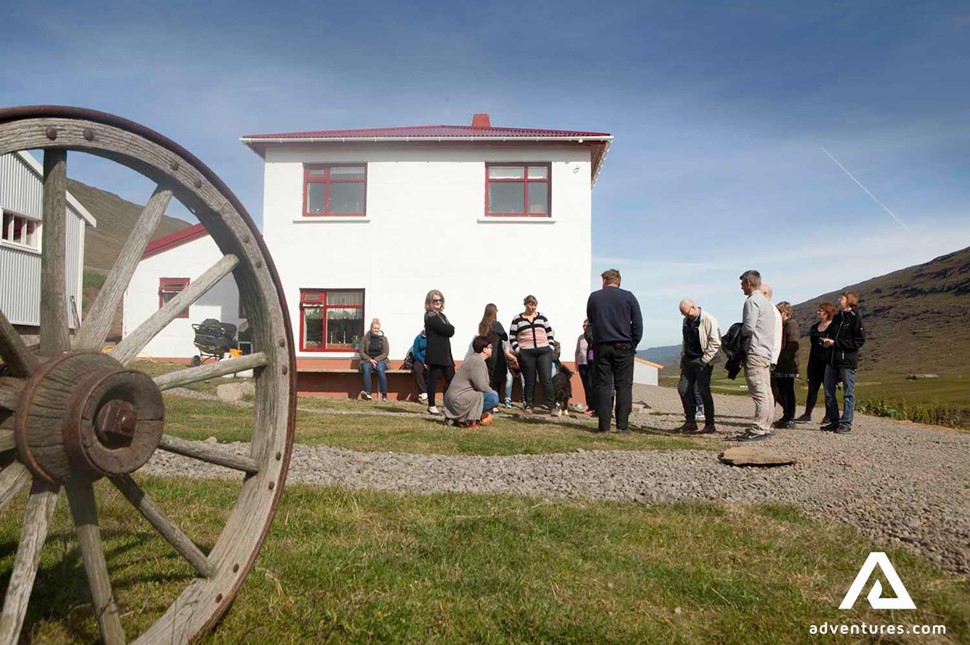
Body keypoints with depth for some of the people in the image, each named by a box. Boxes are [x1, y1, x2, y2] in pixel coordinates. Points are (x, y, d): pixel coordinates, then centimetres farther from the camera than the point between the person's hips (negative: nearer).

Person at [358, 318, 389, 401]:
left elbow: (386, 353, 2)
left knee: (380, 369, -34)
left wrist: (376, 359, -12)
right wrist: (370, 359, -12)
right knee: (366, 369, -34)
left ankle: (384, 394, -30)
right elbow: (361, 352, 4)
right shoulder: (365, 338, 9)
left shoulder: (383, 338, 10)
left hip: (380, 360, 0)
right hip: (367, 360, 0)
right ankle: (367, 393, -44)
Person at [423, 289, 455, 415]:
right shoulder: (430, 316, -7)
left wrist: (448, 329, -6)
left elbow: (451, 331, 11)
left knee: (451, 379, 8)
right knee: (432, 378, 0)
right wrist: (449, 327, 1)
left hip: (445, 352, 8)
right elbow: (447, 330, -16)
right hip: (434, 353, -8)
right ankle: (431, 406, 7)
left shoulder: (442, 315, 20)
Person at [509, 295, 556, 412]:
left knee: (546, 378, -7)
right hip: (526, 353, -1)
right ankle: (529, 405, 13)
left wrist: (550, 347, 5)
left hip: (544, 351, 1)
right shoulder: (517, 319, 7)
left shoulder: (542, 317, 14)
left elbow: (550, 334, 16)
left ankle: (549, 404, -3)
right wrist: (517, 350, -6)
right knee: (530, 380, 2)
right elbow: (512, 338, 5)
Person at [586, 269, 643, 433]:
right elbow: (638, 324, 0)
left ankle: (604, 425, 1)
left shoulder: (594, 297, 6)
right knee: (623, 386, 3)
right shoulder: (628, 297, 2)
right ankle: (623, 425, 1)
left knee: (603, 385, 3)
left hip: (601, 346, 1)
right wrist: (633, 344, 7)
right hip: (623, 346, -1)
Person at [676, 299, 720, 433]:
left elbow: (715, 342, -16)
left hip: (702, 361, -8)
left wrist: (705, 359, -16)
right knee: (683, 389, 4)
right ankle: (690, 422, 14)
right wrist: (683, 356, 14)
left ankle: (710, 425, 4)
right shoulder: (687, 320, 13)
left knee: (702, 391, -7)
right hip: (688, 360, 8)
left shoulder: (708, 320, -11)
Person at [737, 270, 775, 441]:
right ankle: (765, 427, 14)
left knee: (759, 393, -11)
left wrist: (738, 333, 1)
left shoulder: (752, 301, -10)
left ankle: (758, 430, -12)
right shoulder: (766, 302, 20)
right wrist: (744, 333, 16)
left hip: (755, 353, -10)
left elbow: (748, 327, -18)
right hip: (766, 352, 10)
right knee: (766, 392, 10)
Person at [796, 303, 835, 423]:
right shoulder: (814, 327, 13)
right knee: (812, 388, 5)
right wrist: (809, 366, 13)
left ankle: (829, 416, 10)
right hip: (815, 363, 6)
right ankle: (807, 415, 7)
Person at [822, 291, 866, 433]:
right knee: (829, 392, 8)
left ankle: (846, 423, 6)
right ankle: (834, 421, 16)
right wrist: (826, 341, 2)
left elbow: (860, 341, -13)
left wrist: (835, 342, -15)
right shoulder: (836, 318, 15)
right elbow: (829, 333, 26)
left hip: (847, 361, -7)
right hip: (831, 360, 7)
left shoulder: (855, 318, -6)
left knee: (848, 393, 1)